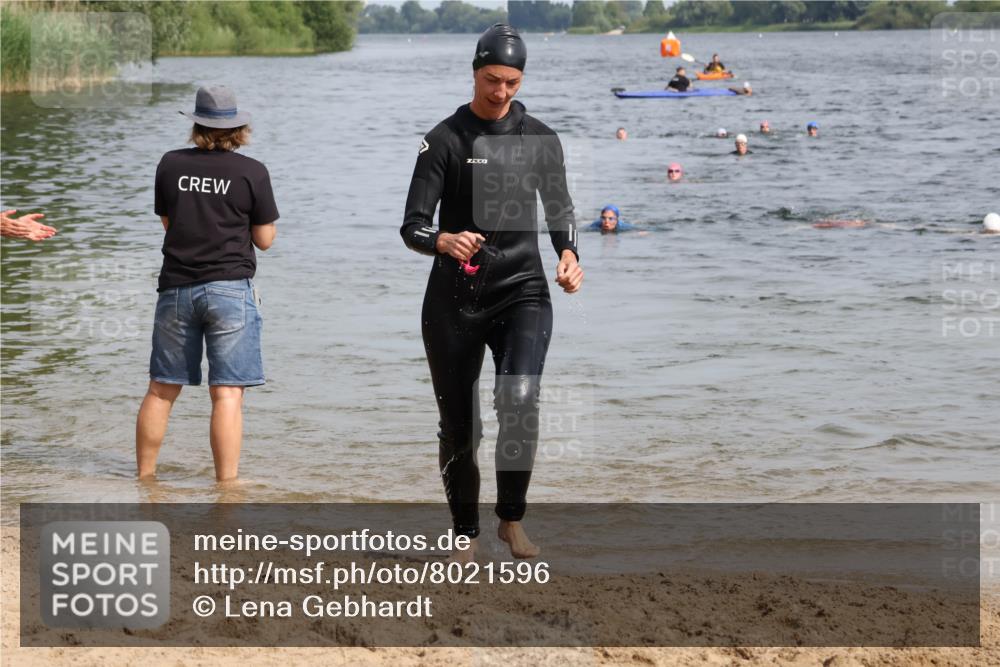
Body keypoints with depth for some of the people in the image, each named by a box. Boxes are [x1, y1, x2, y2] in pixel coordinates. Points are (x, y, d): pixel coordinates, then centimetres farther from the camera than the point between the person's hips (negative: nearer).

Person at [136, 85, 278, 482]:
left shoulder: (171, 165, 4)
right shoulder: (252, 172, -5)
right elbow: (264, 239, 1)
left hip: (176, 287, 3)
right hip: (229, 287, -3)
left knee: (162, 390, 13)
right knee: (227, 393, -4)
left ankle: (144, 475, 22)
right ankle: (226, 482, -6)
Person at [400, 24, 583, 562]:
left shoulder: (540, 139, 6)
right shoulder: (446, 139, -5)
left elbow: (559, 210, 19)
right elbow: (412, 227, -10)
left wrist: (568, 254, -3)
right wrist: (444, 241, -33)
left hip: (523, 292, 1)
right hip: (455, 300, -1)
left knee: (520, 398, -23)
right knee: (458, 427, 4)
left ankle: (512, 519, -7)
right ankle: (465, 533, 22)